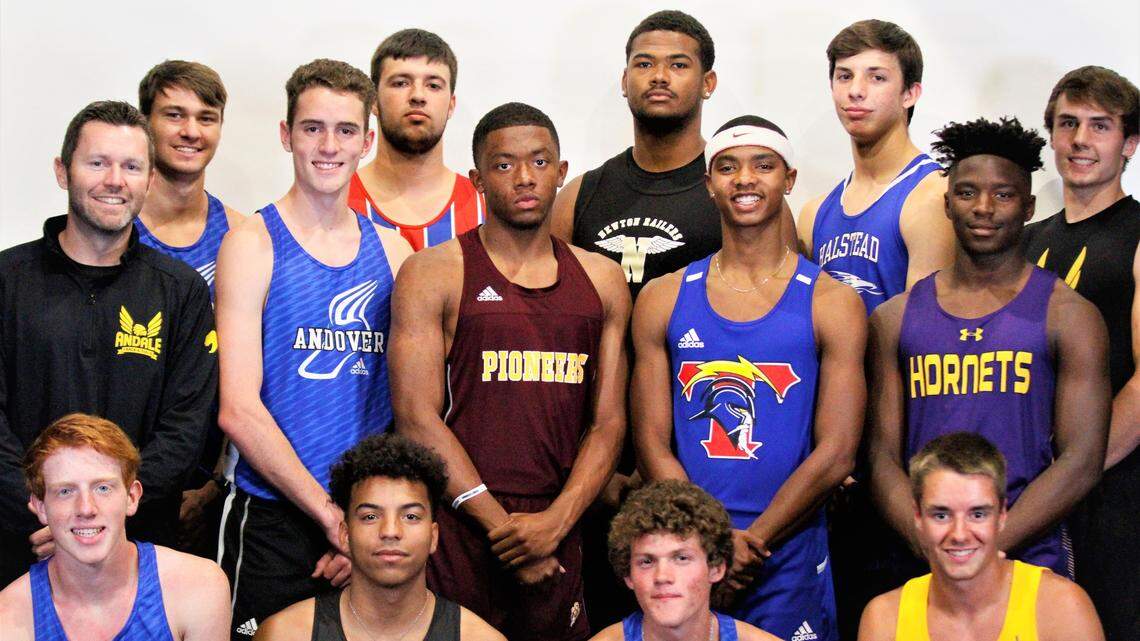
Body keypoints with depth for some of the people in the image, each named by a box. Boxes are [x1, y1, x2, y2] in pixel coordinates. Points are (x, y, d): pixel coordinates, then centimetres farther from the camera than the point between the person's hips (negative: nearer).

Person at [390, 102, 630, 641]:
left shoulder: (602, 281, 12)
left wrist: (556, 521, -7)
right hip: (456, 530, -3)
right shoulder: (433, 274, 1)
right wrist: (499, 523, -11)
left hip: (557, 539, 3)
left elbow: (609, 421, 8)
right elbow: (417, 417, -6)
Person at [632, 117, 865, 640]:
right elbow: (652, 444, 1)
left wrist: (751, 542, -11)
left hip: (788, 556, -1)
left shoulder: (832, 304, 1)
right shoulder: (663, 300, 6)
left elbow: (835, 455, -5)